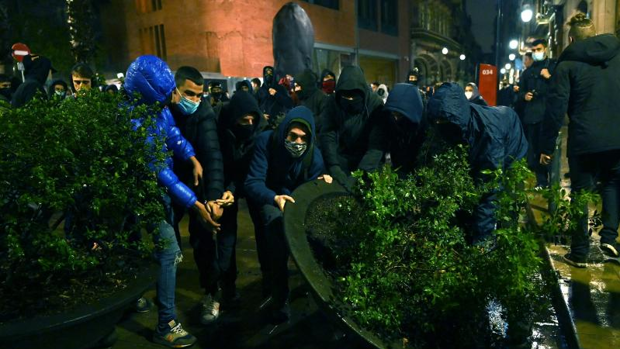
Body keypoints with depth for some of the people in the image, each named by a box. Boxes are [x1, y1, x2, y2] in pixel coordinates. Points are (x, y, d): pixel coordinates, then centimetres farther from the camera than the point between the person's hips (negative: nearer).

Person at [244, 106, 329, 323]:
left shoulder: (313, 153, -13)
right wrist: (275, 198, -45)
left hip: (299, 200, 3)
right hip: (271, 199, -3)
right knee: (278, 225, -35)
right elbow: (253, 183, -27)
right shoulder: (267, 141, -21)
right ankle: (279, 297, -22)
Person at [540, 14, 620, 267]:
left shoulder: (568, 64, -3)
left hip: (585, 141, -3)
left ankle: (579, 252, 14)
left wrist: (547, 146, -4)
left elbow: (556, 108, -8)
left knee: (581, 193, 8)